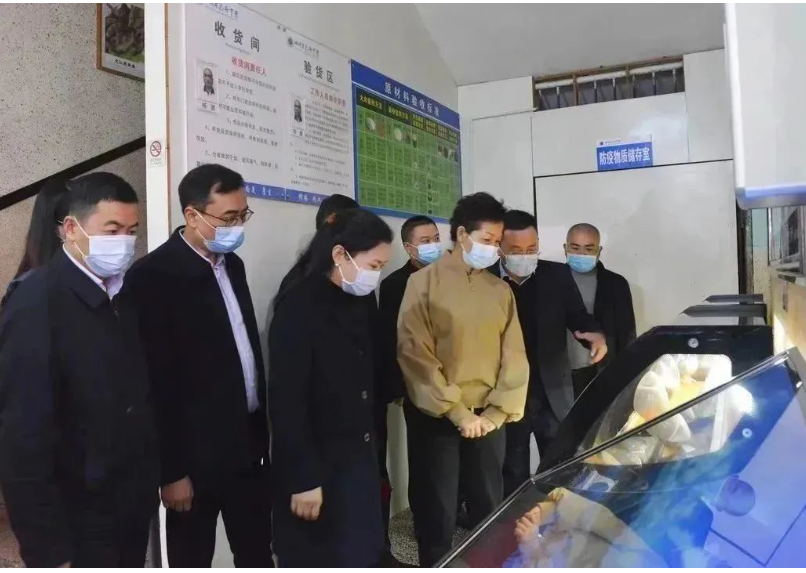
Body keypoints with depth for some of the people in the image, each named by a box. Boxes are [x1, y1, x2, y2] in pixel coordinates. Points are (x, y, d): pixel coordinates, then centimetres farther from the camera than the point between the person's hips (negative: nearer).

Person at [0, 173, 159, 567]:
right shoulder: (37, 304, -20)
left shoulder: (123, 292, 0)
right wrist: (48, 551, -17)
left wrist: (155, 476, 7)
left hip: (134, 503, 6)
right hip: (80, 519, -6)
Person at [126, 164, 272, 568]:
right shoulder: (154, 274, -16)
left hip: (247, 443, 7)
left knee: (257, 555, 18)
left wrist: (262, 428, 13)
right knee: (193, 559, 11)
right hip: (196, 454, -7)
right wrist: (172, 470, -14)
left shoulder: (232, 264, 7)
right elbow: (158, 381, -16)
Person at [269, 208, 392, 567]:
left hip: (360, 456, 7)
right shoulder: (297, 306, -17)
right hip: (317, 464, -6)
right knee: (318, 561, 10)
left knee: (363, 554, 16)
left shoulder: (362, 301, 4)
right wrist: (303, 478, -17)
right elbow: (286, 403, -18)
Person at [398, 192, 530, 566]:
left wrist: (498, 412, -4)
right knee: (437, 514, 6)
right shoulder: (424, 282, -5)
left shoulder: (500, 290, 9)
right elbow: (415, 354, -11)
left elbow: (514, 355, 7)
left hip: (487, 418, 4)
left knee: (490, 509, 13)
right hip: (436, 418, -4)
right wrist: (457, 412, -12)